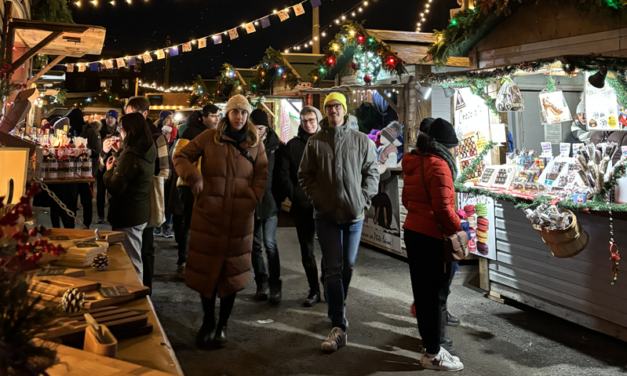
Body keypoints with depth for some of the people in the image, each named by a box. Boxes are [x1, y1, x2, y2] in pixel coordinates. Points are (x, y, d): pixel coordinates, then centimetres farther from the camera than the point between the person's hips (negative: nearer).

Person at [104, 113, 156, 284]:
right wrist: (119, 152, 18)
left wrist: (109, 170, -5)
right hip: (141, 213, 10)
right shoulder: (148, 151, 3)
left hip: (127, 217, -9)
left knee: (131, 265, 1)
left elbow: (115, 189, -21)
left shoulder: (130, 156, -23)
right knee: (136, 261, 22)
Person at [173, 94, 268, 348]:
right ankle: (208, 321, 26)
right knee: (206, 269, 6)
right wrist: (194, 177, -13)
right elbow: (180, 157, 4)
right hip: (208, 214, -1)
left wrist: (252, 199, -3)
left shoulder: (255, 144, 6)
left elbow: (262, 175, 10)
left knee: (231, 271, 8)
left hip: (240, 218, 1)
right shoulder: (209, 138, 0)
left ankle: (223, 325, 23)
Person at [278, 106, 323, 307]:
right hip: (302, 207, 2)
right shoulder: (292, 145, 8)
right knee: (307, 250, 8)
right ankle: (314, 290, 20)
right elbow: (283, 174, 5)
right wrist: (294, 195, -4)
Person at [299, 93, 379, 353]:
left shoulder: (361, 140, 2)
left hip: (354, 214, 1)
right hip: (326, 214, -1)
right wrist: (317, 198, -6)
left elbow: (371, 173, 6)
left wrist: (363, 199, -5)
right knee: (333, 268, -4)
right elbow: (305, 175, 6)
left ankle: (337, 308, 37)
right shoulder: (315, 142, 2)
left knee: (348, 265, 14)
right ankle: (339, 327, -3)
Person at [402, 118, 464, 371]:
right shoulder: (438, 165, -15)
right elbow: (443, 206, -20)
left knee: (422, 291, 15)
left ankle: (428, 343, 27)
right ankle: (433, 354, 9)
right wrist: (456, 227, -7)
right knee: (434, 293, 0)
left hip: (412, 231, 9)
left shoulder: (414, 162, 13)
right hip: (432, 236, -9)